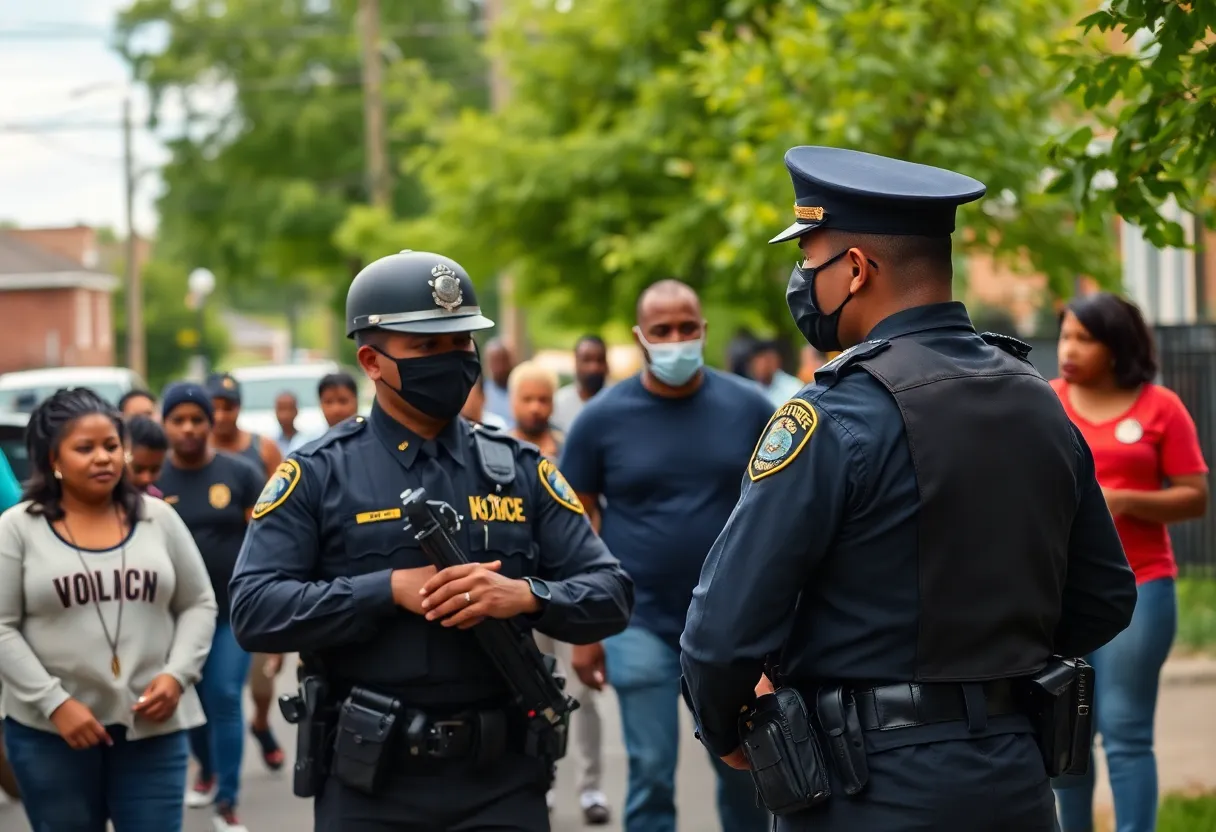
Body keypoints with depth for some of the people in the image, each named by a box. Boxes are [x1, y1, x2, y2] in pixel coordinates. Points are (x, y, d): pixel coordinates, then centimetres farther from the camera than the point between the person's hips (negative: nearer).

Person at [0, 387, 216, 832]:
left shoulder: (158, 518, 6)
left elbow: (199, 605, 10)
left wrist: (177, 675, -7)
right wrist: (54, 703, -13)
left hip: (152, 726, 1)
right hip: (48, 730, -1)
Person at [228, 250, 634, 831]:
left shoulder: (520, 470, 8)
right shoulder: (317, 476, 0)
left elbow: (610, 594, 5)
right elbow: (254, 610, -10)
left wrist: (526, 595, -15)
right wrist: (391, 589, -17)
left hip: (504, 782, 2)